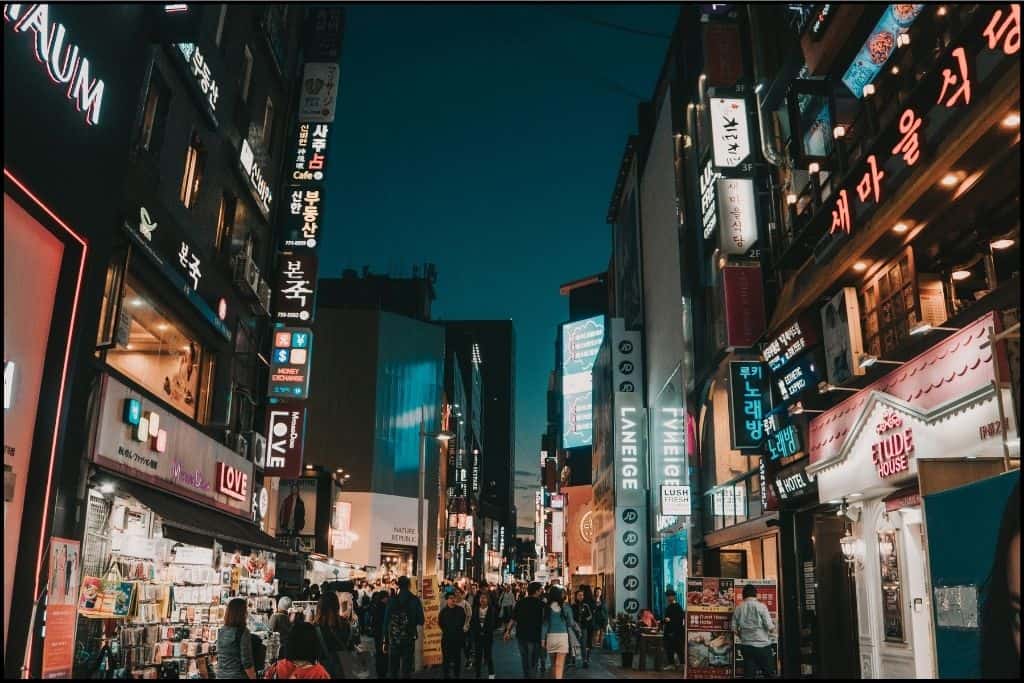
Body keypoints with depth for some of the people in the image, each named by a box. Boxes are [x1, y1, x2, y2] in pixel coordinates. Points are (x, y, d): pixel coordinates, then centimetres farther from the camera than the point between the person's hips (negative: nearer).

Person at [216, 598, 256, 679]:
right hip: (238, 676, -7)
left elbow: (219, 657, 12)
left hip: (221, 675, 7)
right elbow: (247, 661, -16)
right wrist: (253, 677, -7)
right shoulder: (243, 632, -15)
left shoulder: (221, 631, 4)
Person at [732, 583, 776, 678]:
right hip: (762, 645, -3)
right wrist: (773, 628, 11)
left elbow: (734, 629, 2)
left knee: (748, 674, 6)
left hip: (746, 646, 3)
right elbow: (770, 627, -12)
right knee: (769, 673, 9)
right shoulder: (761, 606, -9)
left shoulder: (738, 608, 1)